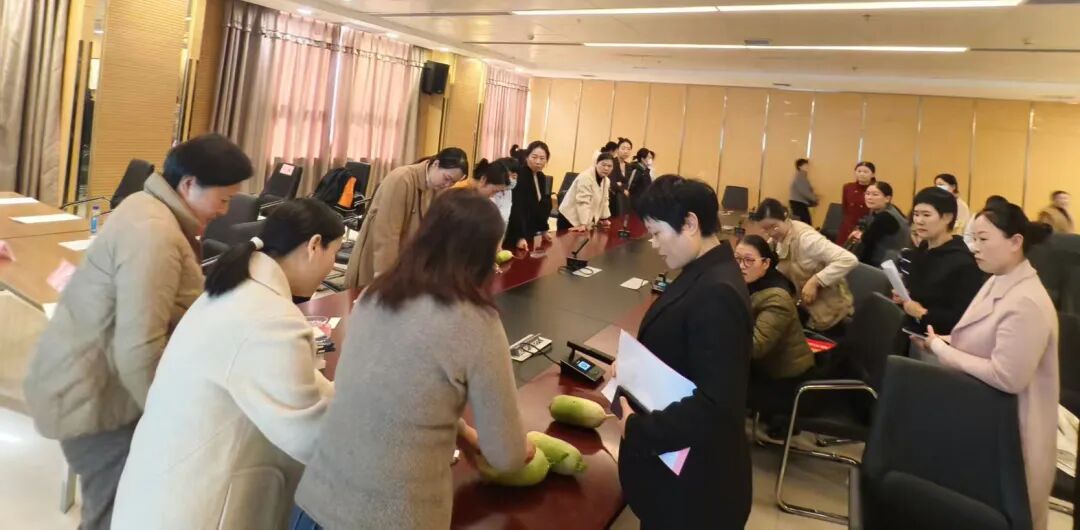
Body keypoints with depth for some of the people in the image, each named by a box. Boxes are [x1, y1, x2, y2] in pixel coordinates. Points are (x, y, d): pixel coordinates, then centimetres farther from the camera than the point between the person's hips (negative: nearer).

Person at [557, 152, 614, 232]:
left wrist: (605, 219, 19)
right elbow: (583, 202, -27)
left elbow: (604, 200, 18)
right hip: (570, 219, -8)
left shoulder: (606, 181, 7)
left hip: (587, 220, 8)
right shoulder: (585, 177, -21)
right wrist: (582, 224, -32)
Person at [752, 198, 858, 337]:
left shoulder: (804, 237, -28)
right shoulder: (778, 237, -4)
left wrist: (814, 281, -33)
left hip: (828, 310, -8)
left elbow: (849, 260, -33)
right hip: (804, 306, 8)